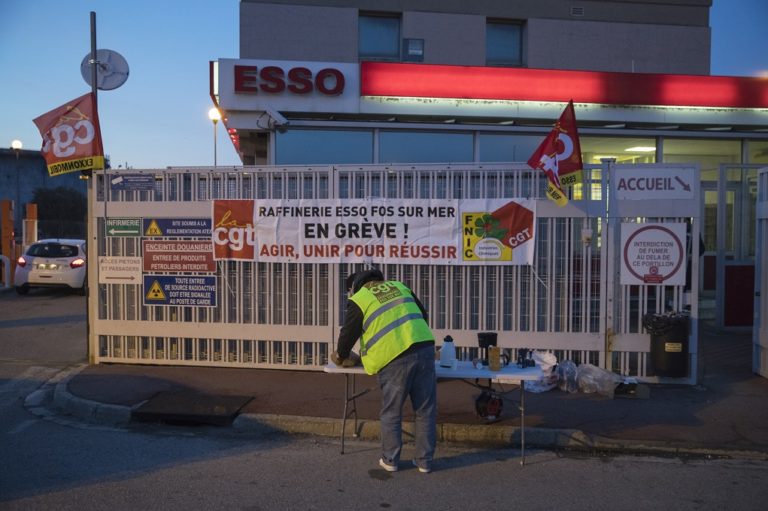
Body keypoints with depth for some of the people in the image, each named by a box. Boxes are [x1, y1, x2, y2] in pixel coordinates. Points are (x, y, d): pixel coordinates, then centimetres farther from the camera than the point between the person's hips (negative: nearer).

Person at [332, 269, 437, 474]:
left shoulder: (358, 300, 6)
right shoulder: (399, 286, 21)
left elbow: (348, 333, 12)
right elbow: (423, 315, 25)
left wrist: (341, 355, 32)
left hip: (394, 358, -4)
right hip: (424, 349, 4)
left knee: (391, 412, 13)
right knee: (425, 410, 12)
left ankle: (390, 460, 24)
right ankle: (424, 461, 20)